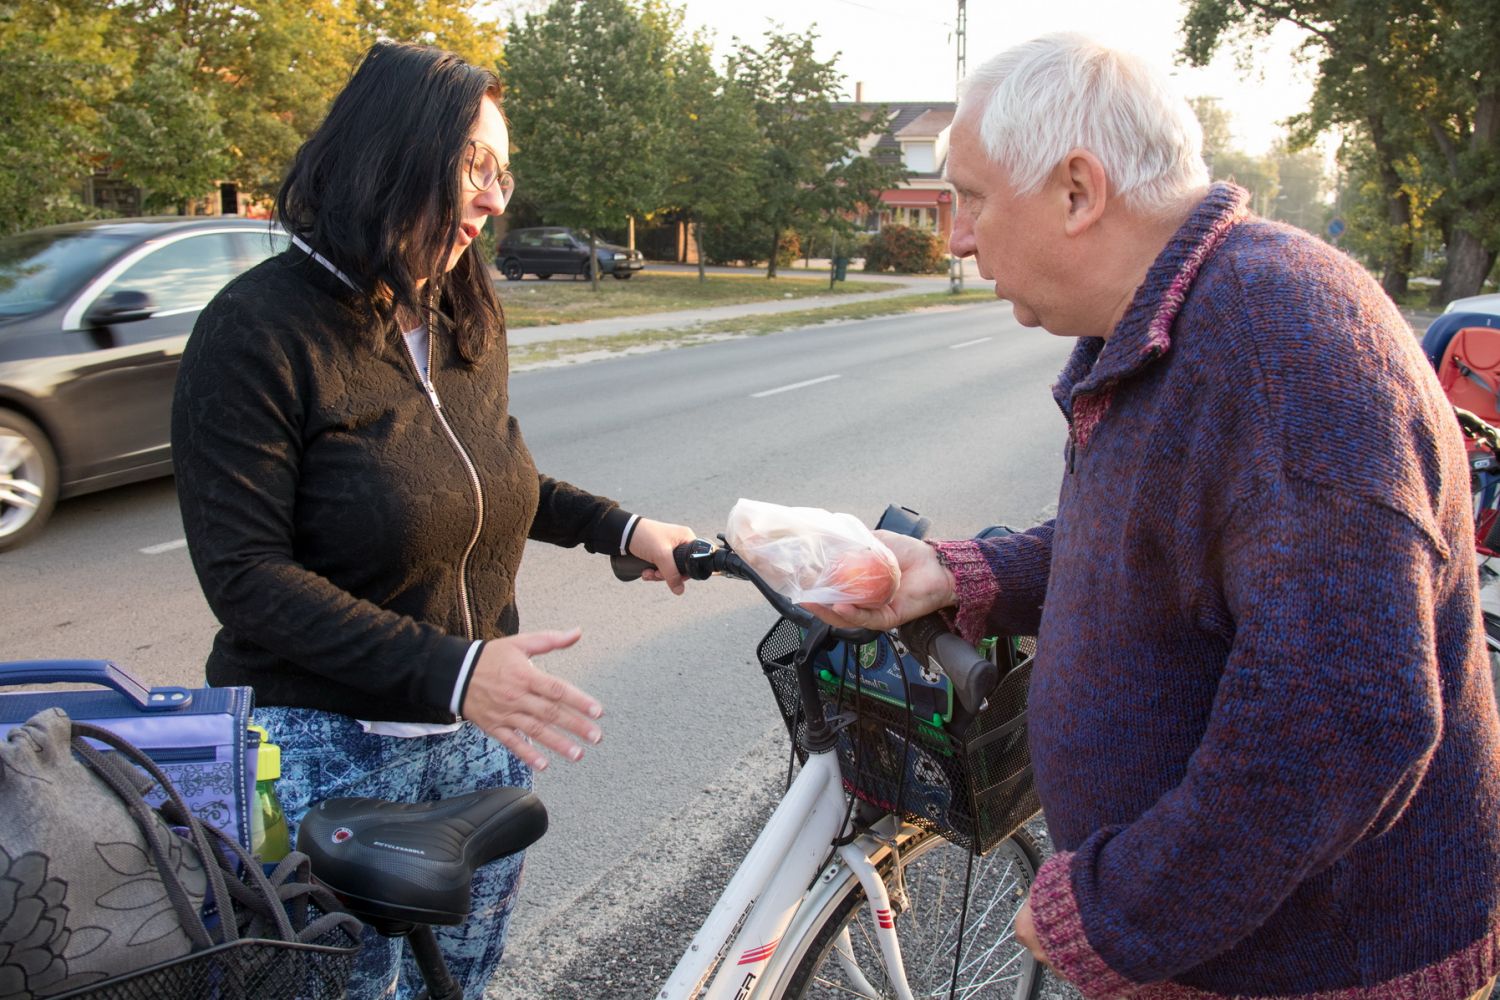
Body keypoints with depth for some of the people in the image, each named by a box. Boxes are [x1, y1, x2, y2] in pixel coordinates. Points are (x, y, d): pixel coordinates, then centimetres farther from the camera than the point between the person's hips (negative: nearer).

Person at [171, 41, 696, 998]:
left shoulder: (471, 319, 5)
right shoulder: (258, 329, -18)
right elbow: (244, 575, -22)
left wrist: (620, 527, 6)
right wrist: (449, 670, -30)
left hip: (482, 731, 7)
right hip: (330, 747, -6)